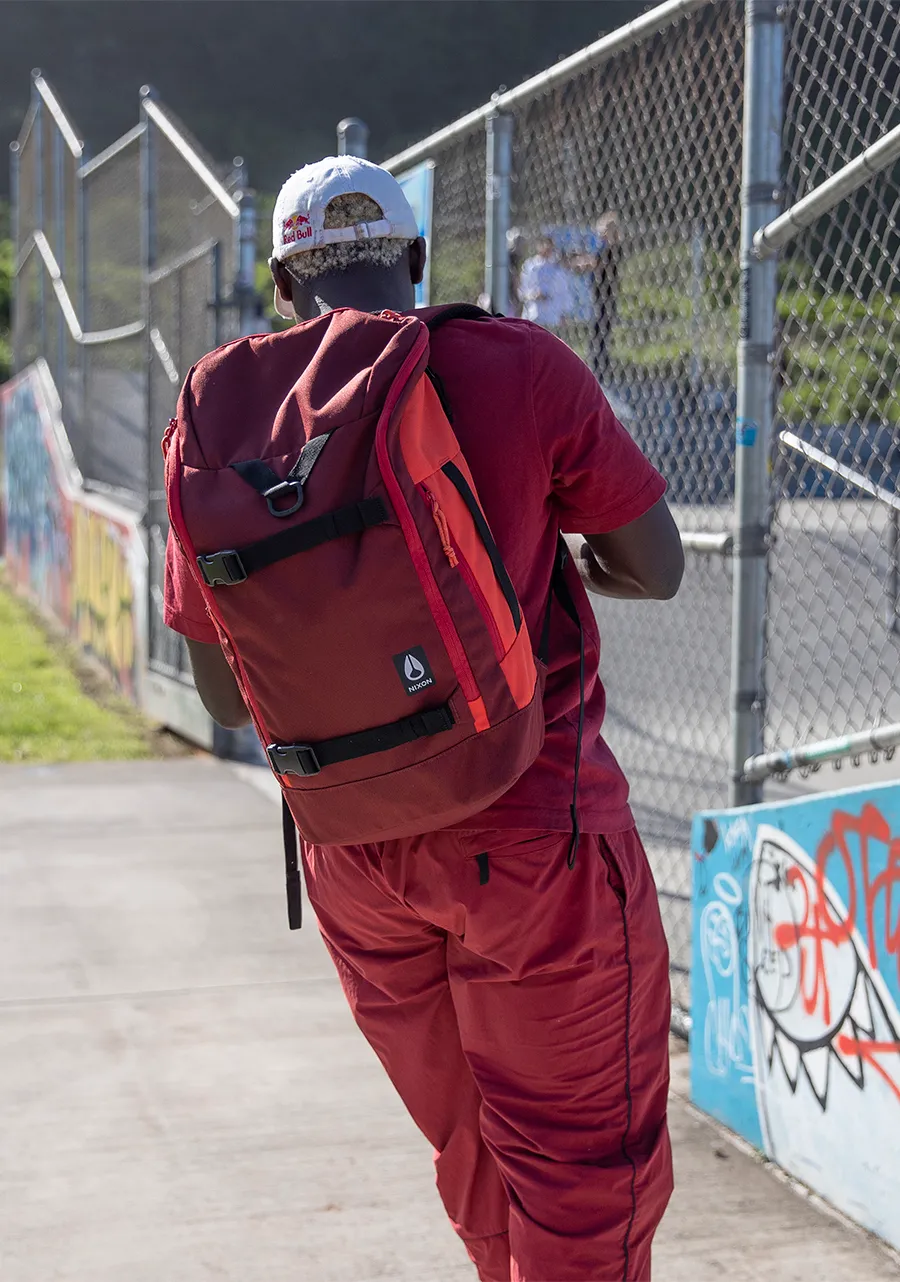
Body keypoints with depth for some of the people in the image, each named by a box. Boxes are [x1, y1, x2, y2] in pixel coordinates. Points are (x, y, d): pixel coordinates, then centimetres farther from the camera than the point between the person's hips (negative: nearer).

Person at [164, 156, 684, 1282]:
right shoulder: (518, 365, -8)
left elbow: (226, 698, 6)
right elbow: (657, 568, 1)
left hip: (347, 845, 5)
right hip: (529, 829, -4)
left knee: (475, 1156, 20)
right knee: (584, 1162, 4)